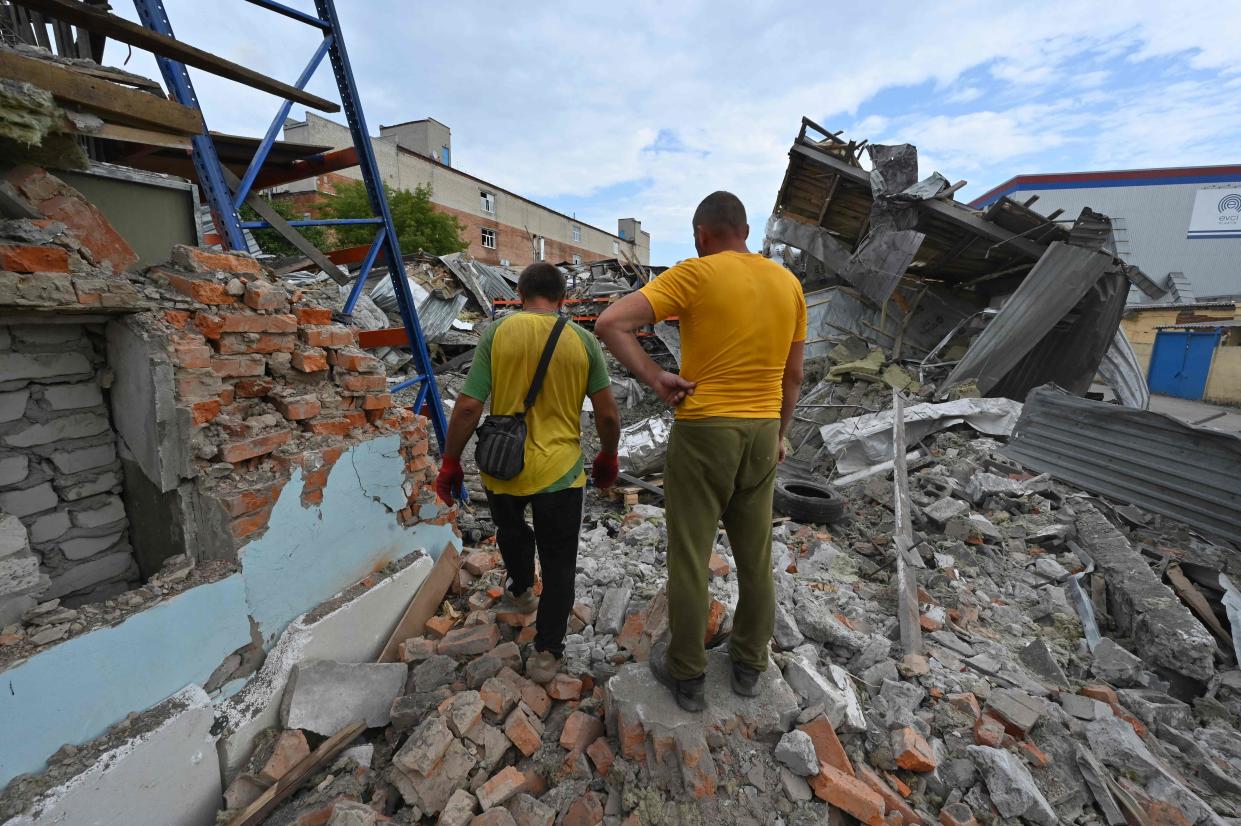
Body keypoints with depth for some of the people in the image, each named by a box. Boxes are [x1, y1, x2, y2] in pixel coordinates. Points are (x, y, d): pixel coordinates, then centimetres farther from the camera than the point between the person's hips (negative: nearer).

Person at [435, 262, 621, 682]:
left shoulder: (497, 332, -7)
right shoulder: (582, 340, -5)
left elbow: (468, 407, -10)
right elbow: (608, 414, -4)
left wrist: (450, 462, 2)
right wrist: (608, 457, 13)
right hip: (559, 472, -1)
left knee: (511, 528, 32)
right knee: (558, 563, 15)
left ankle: (521, 590, 54)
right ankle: (547, 652, 23)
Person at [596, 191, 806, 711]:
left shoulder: (694, 274, -8)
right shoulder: (788, 283, 8)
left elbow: (610, 324, -18)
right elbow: (792, 375, 11)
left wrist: (654, 378, -11)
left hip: (703, 433, -5)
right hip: (762, 434, 6)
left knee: (690, 557, 9)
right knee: (755, 555, 18)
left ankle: (686, 674, 28)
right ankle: (750, 663, 37)